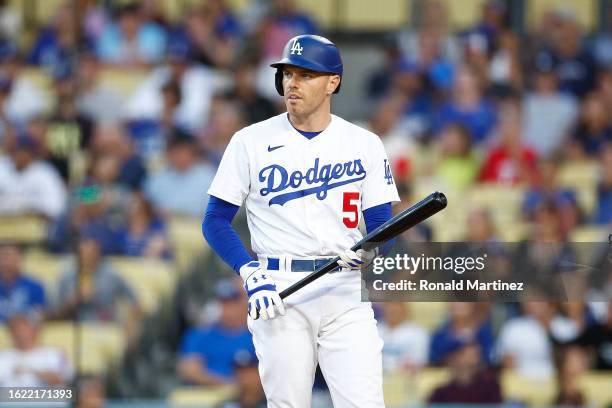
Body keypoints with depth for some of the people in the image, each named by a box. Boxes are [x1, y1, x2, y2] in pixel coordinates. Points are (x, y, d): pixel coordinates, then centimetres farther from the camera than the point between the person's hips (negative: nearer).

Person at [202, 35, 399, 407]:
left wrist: (368, 253, -17)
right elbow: (216, 221, 3)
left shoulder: (365, 145, 6)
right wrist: (251, 274, -11)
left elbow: (381, 225, 7)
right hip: (279, 293, -1)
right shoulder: (251, 142, 3)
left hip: (345, 293, 1)